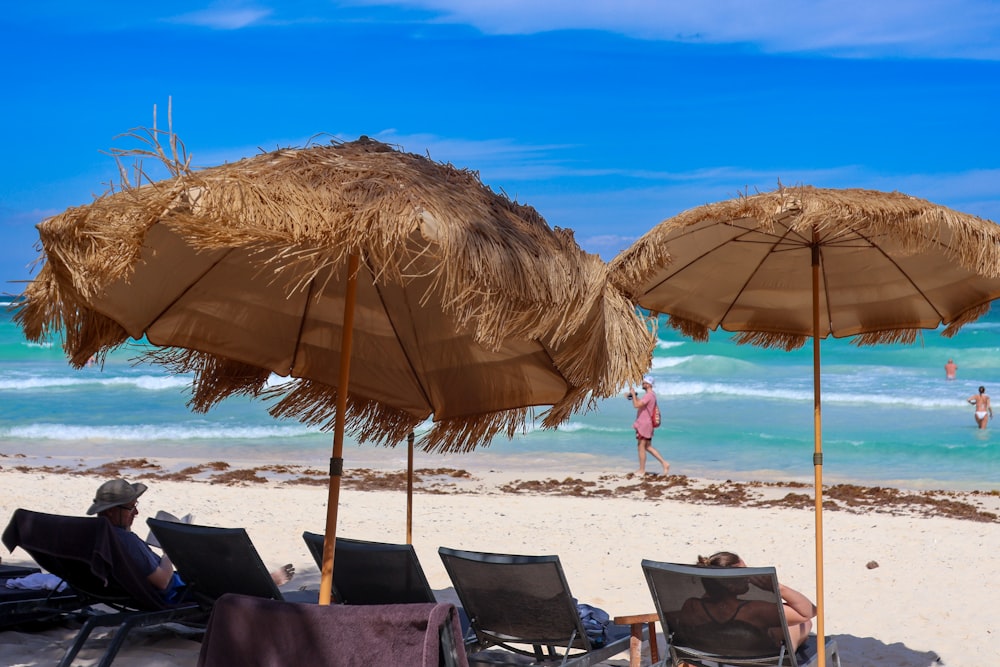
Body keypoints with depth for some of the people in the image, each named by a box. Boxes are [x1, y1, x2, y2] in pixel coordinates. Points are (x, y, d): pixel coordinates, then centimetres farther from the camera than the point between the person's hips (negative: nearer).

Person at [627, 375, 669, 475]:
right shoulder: (651, 395, 14)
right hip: (647, 424, 10)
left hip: (644, 424, -10)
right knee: (648, 447, 15)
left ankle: (642, 470, 7)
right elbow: (640, 403, 24)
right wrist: (632, 396, 10)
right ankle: (664, 464, 11)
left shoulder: (648, 395, -19)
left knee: (641, 447, -1)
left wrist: (633, 393, -16)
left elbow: (637, 405, -27)